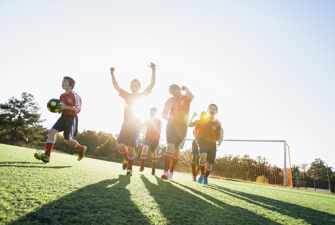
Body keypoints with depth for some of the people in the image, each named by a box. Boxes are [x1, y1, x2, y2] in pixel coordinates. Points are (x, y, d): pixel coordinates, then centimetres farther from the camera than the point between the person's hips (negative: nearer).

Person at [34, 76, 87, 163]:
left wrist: (66, 107, -20)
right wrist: (57, 108, 3)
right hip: (63, 117, 7)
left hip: (71, 118, -7)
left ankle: (81, 149, 25)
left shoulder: (74, 95, -10)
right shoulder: (62, 96, 13)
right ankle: (47, 155, -12)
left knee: (67, 140, -1)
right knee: (52, 131, -12)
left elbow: (78, 108, -14)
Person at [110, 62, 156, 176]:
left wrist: (154, 70, -10)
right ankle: (126, 158, 25)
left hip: (135, 125, -3)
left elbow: (152, 84, -3)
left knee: (131, 148, -5)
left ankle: (130, 168, 15)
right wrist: (112, 74, 9)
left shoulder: (142, 96, 5)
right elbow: (116, 86, 17)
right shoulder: (127, 96, 13)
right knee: (120, 146, -8)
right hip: (126, 123, 3)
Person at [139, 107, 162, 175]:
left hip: (155, 139, -1)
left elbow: (159, 132, -21)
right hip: (148, 137, 1)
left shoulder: (159, 121, -10)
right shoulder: (148, 120, -2)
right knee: (144, 148, -25)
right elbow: (140, 126, -10)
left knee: (154, 154, 5)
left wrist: (153, 124, -31)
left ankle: (153, 169, 26)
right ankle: (142, 166, -17)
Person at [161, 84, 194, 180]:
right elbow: (163, 113, 11)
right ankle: (165, 171, -21)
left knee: (176, 150, 6)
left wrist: (185, 88, -10)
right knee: (170, 146, -18)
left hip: (182, 127, 0)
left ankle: (171, 172, 19)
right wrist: (167, 117, -11)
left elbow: (190, 97, -27)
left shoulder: (186, 98, -1)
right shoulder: (169, 101, 4)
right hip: (171, 125, 0)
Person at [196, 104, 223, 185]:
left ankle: (206, 177, 29)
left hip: (212, 143, 2)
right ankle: (202, 174, -6)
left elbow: (220, 135, 9)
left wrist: (220, 140, -11)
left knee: (209, 163, 0)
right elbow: (196, 129, 14)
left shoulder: (218, 123, 4)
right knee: (203, 156, -29)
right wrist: (196, 137, 0)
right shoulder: (202, 120, 4)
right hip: (202, 140, -1)